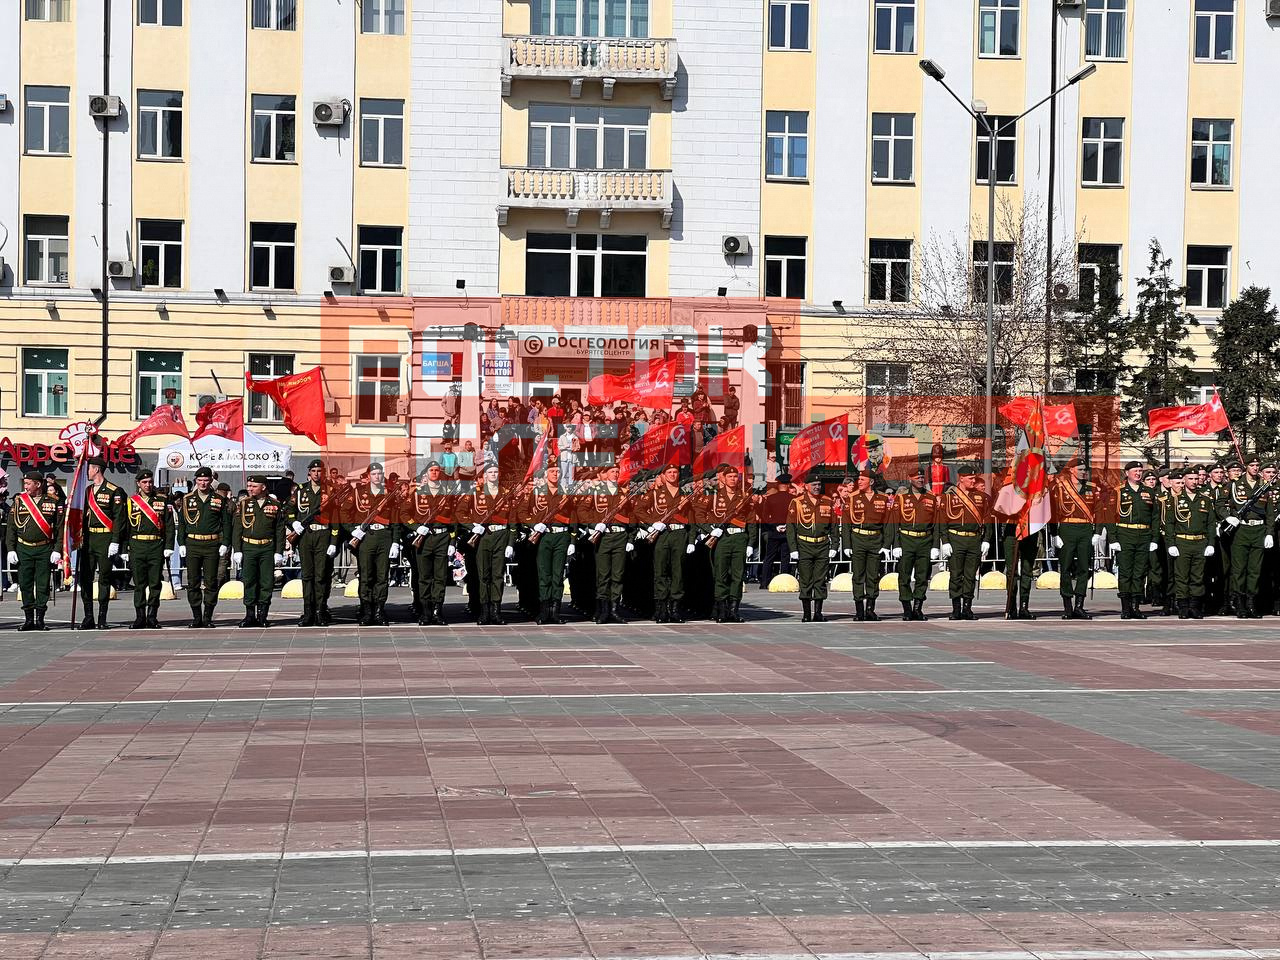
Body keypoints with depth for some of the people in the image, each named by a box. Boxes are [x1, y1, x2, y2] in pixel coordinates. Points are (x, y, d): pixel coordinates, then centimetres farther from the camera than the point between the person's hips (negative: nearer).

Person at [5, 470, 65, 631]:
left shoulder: (53, 502, 1)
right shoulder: (19, 501, 6)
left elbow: (60, 527, 1)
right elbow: (10, 527, 8)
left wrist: (57, 550, -6)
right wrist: (10, 550, 0)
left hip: (45, 550, -2)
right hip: (23, 550, 2)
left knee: (43, 585, 0)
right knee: (25, 585, 2)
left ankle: (40, 619, 7)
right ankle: (28, 619, 10)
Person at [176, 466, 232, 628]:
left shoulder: (220, 500, 6)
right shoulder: (187, 500, 8)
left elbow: (226, 523, 7)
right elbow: (181, 523, 10)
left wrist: (225, 544, -1)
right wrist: (181, 544, 2)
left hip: (212, 545, -1)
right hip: (192, 544, 1)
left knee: (211, 582, 0)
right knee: (193, 582, 2)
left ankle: (208, 617, 7)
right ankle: (196, 617, 9)